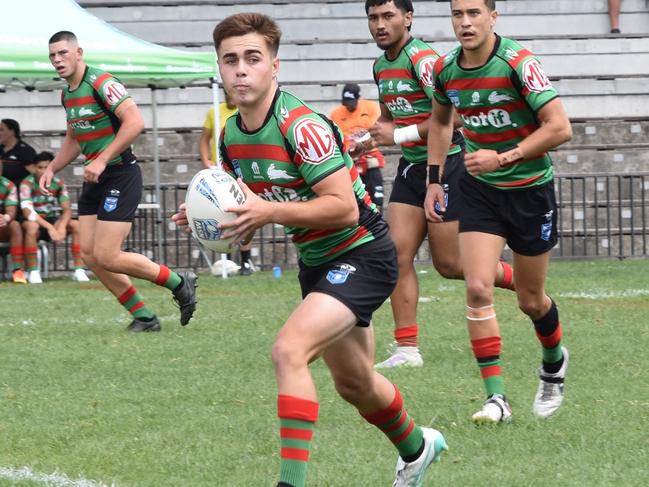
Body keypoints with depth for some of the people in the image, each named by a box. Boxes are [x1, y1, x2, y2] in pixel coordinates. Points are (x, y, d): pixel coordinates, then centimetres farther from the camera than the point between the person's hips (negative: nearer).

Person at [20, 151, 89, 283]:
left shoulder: (58, 183, -1)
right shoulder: (27, 183, -14)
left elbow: (67, 209, -6)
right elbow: (27, 211, -24)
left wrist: (62, 226, -29)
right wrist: (49, 227, -35)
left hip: (54, 221, 4)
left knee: (77, 225, -22)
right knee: (32, 226, -39)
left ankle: (79, 269, -21)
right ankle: (33, 271, -31)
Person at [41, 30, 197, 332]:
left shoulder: (101, 83, -15)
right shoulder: (67, 95, 13)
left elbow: (134, 121, -25)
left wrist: (102, 160, -26)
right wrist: (52, 169, 15)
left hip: (120, 176, -9)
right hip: (95, 182, 9)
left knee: (107, 257, -13)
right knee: (89, 255, 3)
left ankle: (179, 284, 5)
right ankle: (144, 317, 11)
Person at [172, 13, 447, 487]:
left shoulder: (301, 126, -25)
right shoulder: (231, 136, 0)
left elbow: (344, 207, -29)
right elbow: (258, 205, 15)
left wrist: (270, 212, -36)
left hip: (362, 254, -9)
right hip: (316, 263, 9)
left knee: (289, 350, -28)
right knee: (354, 384, 23)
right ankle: (417, 447, 51)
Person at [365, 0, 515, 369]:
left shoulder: (423, 59, -18)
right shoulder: (382, 67, 10)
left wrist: (398, 135, -20)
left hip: (447, 164, -8)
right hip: (411, 168, 8)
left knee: (449, 264, -2)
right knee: (398, 253, -5)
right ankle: (407, 349, -3)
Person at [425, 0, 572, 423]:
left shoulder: (518, 63, -20)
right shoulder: (446, 70, -3)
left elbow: (559, 127, -22)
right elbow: (440, 120, 19)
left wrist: (503, 158, -25)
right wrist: (434, 179, 13)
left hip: (530, 188, -3)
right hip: (480, 189, 3)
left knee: (531, 301, 9)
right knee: (478, 288, -14)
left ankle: (554, 363, 42)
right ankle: (496, 398, -11)